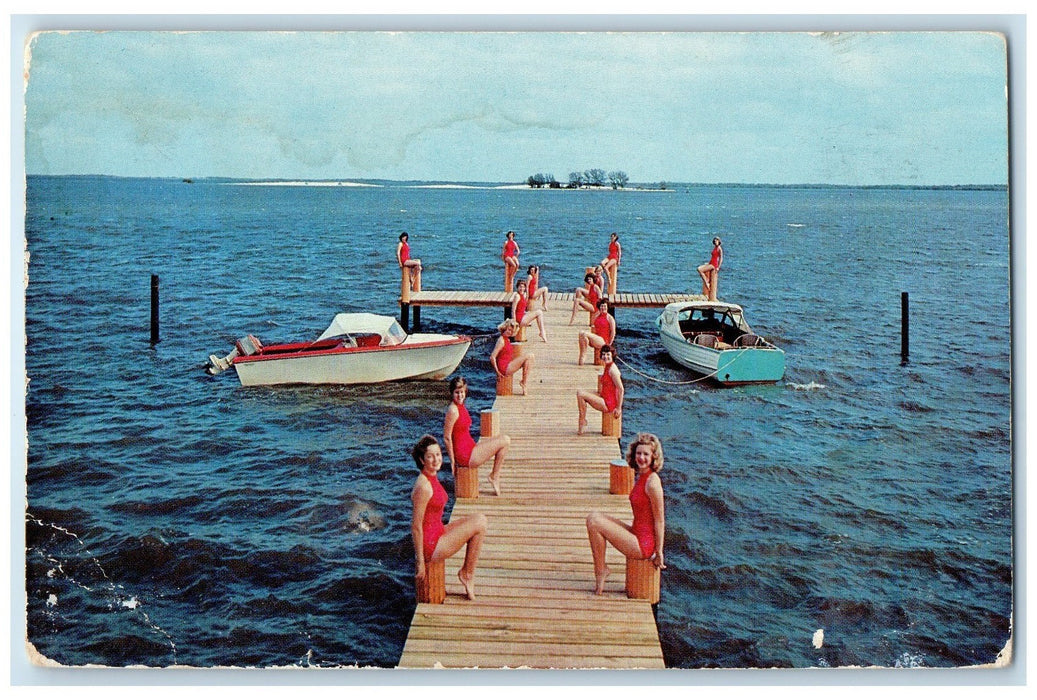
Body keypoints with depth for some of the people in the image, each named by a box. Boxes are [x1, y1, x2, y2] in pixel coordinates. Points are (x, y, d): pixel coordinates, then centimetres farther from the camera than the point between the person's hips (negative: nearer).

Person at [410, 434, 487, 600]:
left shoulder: (432, 477, 6)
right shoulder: (423, 486, -24)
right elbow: (416, 526, -22)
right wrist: (420, 562, -17)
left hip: (437, 534, 9)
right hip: (430, 546, -9)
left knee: (479, 519, 12)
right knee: (479, 524, -7)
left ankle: (467, 572, 14)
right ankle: (467, 574, 7)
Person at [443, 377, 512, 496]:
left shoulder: (461, 407, 10)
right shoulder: (453, 410, -19)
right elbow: (446, 438, -18)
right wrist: (453, 461, -13)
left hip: (469, 448, 10)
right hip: (465, 455, -10)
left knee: (505, 440, 17)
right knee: (505, 441, -8)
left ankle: (495, 474, 17)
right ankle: (494, 476, 4)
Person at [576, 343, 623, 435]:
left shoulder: (612, 370, -19)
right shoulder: (606, 367, 10)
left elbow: (621, 389, -22)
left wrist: (619, 408, -20)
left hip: (609, 403, -10)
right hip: (604, 398, 10)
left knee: (581, 395, -16)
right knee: (579, 391, 10)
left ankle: (582, 422, -2)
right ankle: (583, 420, 12)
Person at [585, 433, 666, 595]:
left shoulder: (652, 482, -20)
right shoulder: (642, 477, 9)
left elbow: (660, 521, -16)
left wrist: (659, 553, -10)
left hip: (643, 545, -9)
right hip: (638, 534, 9)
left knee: (594, 523, -14)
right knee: (593, 518, 4)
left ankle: (600, 571, 2)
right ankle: (601, 569, 9)